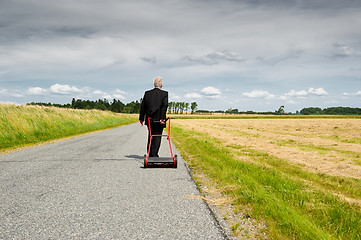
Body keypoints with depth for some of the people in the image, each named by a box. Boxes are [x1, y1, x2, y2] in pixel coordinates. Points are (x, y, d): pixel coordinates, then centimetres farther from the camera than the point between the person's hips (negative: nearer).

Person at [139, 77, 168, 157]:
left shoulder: (147, 93, 5)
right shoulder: (164, 93, -4)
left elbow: (143, 106, 5)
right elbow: (165, 105, -16)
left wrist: (141, 118, 11)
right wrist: (162, 118, -16)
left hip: (149, 119, 4)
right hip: (159, 120, -4)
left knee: (150, 136, 18)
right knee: (157, 137, 3)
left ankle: (149, 154, 24)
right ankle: (154, 154, -1)